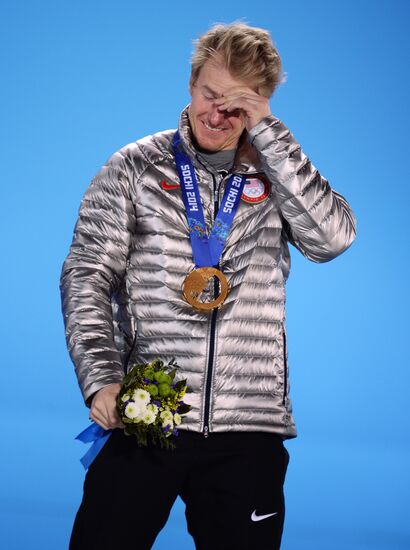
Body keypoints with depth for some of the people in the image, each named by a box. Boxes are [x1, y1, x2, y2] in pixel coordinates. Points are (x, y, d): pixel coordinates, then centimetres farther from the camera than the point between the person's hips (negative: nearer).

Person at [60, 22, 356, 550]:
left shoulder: (276, 177, 10)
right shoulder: (135, 168, 6)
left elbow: (332, 238, -9)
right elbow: (87, 275, 1)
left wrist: (266, 131, -9)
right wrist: (101, 379, -14)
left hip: (249, 427, 1)